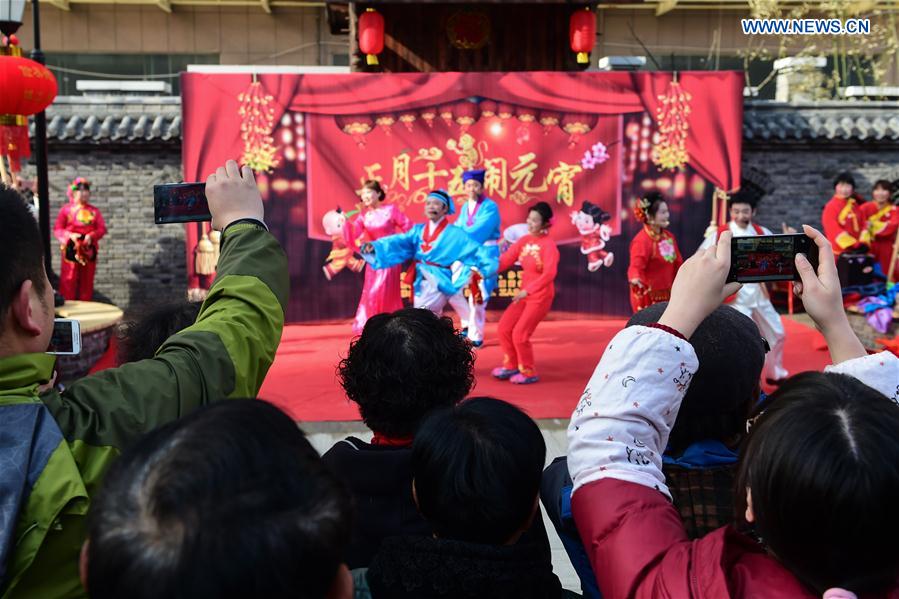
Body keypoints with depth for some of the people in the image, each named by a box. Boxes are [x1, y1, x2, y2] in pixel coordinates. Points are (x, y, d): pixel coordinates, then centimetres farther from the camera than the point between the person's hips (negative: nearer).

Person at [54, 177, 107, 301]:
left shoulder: (94, 210, 7)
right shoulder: (66, 209, 2)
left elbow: (102, 228, 2)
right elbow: (57, 229, -1)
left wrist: (91, 236, -16)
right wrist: (70, 235, -19)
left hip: (89, 250, 2)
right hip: (71, 250, -2)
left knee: (87, 281, 7)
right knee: (69, 281, -2)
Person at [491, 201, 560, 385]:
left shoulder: (549, 245, -17)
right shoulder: (524, 241, 3)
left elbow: (549, 274, -28)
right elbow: (505, 260, -2)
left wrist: (527, 290, -36)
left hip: (541, 296, -7)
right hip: (525, 293, 7)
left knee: (520, 333, -9)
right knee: (504, 328, 7)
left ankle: (529, 372, 9)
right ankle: (511, 365, 25)